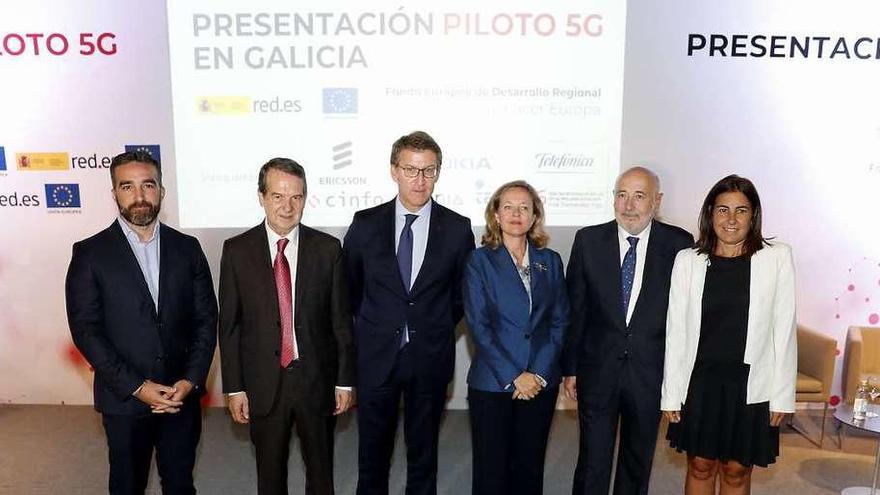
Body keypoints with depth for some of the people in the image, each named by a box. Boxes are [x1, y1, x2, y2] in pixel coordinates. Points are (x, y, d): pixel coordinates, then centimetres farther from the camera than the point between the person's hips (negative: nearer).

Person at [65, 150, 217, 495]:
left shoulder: (187, 248, 1)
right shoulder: (90, 253, -6)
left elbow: (206, 319, 1)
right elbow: (85, 329, -10)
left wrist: (191, 380, -10)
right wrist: (136, 387, -15)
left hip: (182, 394, 2)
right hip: (124, 399, -2)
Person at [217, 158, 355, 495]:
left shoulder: (328, 249, -5)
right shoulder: (237, 251, -4)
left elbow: (341, 319, -1)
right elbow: (229, 325, -1)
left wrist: (345, 380, 0)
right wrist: (234, 388, -2)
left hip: (317, 379, 0)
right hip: (263, 382, 0)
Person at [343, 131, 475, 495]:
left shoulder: (457, 229, -4)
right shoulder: (366, 224, -4)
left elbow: (462, 292, 8)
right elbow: (349, 286, 9)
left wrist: (437, 329, 7)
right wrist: (370, 328, 9)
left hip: (429, 358, 0)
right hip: (376, 356, 0)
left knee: (423, 452, 15)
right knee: (372, 453, 14)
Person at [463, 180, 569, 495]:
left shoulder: (550, 261, 7)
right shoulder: (480, 261, -2)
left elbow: (559, 321, 5)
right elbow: (478, 325, -7)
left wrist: (539, 373, -7)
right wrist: (514, 377, -12)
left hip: (541, 383, 3)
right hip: (492, 383, -2)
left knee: (530, 468, 10)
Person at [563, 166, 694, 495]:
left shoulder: (678, 244, -4)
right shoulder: (589, 240, -2)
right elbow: (574, 309, 1)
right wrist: (570, 368, 2)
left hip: (650, 372, 1)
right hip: (597, 371, 0)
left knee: (638, 464, 18)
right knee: (592, 464, 8)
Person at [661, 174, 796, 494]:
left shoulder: (777, 258, -4)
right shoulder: (688, 261, -3)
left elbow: (784, 331, -2)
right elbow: (675, 332, -1)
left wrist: (782, 395, -2)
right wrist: (671, 394, -1)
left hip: (750, 386, 0)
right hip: (698, 383, 1)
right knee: (700, 466, 14)